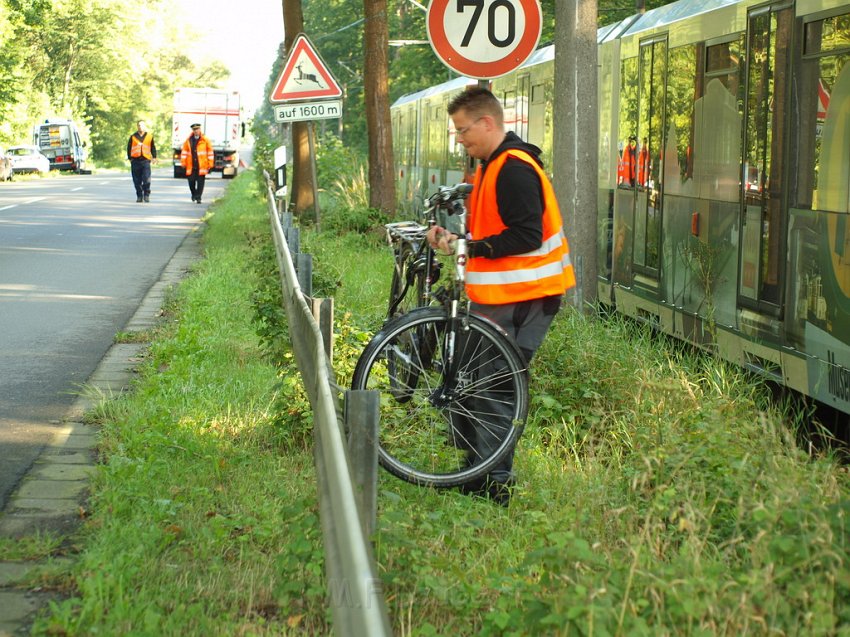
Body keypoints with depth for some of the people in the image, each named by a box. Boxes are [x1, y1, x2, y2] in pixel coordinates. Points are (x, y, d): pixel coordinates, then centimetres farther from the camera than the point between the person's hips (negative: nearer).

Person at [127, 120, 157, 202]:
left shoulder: (150, 136, 9)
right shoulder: (133, 137, 7)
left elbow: (153, 147, 16)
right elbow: (129, 148, 11)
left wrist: (154, 157, 7)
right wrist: (130, 158, 6)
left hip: (145, 160, -1)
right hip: (135, 161, 1)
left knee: (146, 179, -12)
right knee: (137, 181, 3)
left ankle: (146, 195, 2)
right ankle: (139, 196, 13)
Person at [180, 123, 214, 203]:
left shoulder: (205, 140, 1)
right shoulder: (188, 140, 8)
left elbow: (210, 152, 2)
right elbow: (184, 151, 12)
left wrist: (210, 164, -1)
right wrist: (183, 163, 6)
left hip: (202, 166, -2)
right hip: (191, 166, 2)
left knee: (200, 182, -3)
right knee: (191, 181, 2)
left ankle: (198, 197, 5)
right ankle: (194, 194, 27)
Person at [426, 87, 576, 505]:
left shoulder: (514, 169, -16)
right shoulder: (493, 165, 17)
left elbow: (527, 236, -23)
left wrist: (471, 247, -21)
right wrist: (455, 238, 6)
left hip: (518, 299, -11)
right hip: (495, 296, 11)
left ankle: (496, 482, 1)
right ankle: (477, 469, 23)